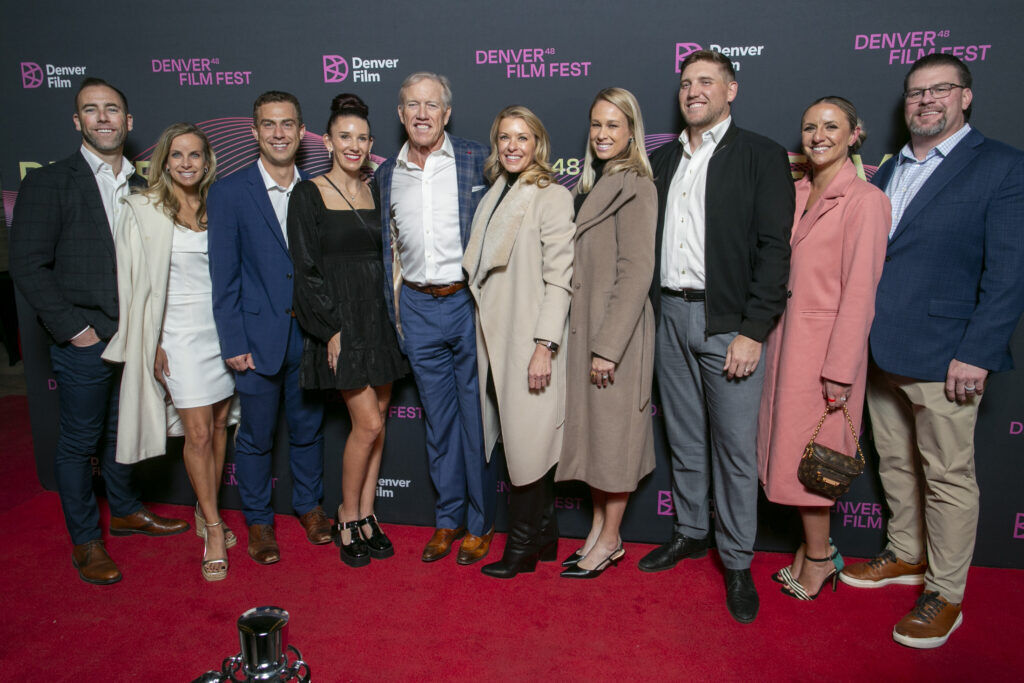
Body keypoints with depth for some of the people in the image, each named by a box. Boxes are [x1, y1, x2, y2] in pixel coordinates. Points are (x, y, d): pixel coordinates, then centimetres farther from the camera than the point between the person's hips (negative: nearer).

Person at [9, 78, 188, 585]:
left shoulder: (141, 189, 9)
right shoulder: (48, 182, -6)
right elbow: (28, 266, -10)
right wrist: (73, 328, -13)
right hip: (84, 341, -4)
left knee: (121, 430, 19)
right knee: (79, 442, 7)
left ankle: (124, 511, 38)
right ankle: (85, 540, 23)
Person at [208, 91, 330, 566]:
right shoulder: (229, 192, -3)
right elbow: (224, 275, -5)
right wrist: (233, 343, -9)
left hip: (309, 333, 3)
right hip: (259, 336, -2)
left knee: (308, 428, 16)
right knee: (255, 436, 10)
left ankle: (309, 505, 36)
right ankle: (258, 521, 29)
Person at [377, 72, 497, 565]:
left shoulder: (477, 161, -1)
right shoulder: (387, 175, 10)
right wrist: (394, 313, 14)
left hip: (470, 303, -3)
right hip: (419, 308, 3)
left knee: (477, 417, 4)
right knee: (438, 420, 12)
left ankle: (480, 522, 21)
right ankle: (448, 518, 27)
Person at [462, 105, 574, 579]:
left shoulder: (553, 197, -8)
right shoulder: (494, 196, 15)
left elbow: (559, 278, -14)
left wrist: (544, 346, -19)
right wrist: (481, 339, 13)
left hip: (528, 343, -7)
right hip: (495, 339, 7)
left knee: (527, 442, 1)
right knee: (514, 439, 12)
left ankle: (523, 547, 17)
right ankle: (544, 535, 28)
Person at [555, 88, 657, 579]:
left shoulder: (635, 186, -12)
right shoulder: (592, 183, 14)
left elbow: (635, 274, -18)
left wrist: (608, 345, -19)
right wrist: (586, 336, 11)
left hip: (616, 333, -9)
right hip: (585, 326, 9)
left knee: (613, 433, 3)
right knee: (592, 430, 15)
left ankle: (610, 542, 20)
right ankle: (598, 529, 29)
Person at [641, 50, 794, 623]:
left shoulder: (761, 156, -2)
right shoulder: (662, 161, 14)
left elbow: (774, 249, -9)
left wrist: (752, 331, -15)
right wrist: (654, 311, 3)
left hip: (729, 323, -5)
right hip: (671, 317, 5)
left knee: (736, 448, 1)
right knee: (685, 439, 15)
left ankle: (738, 562, 17)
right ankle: (691, 533, 33)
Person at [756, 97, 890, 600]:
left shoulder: (864, 200, -12)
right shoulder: (795, 193, 9)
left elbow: (860, 290, -15)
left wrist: (840, 370, -16)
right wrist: (770, 336, 6)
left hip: (824, 343, -6)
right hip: (784, 337, 7)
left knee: (808, 453, 3)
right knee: (791, 448, 13)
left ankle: (818, 558, 23)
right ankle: (815, 546, 30)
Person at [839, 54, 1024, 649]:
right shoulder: (888, 171, 15)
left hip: (943, 356, -6)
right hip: (881, 352, 6)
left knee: (948, 477, 4)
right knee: (896, 465, 18)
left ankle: (946, 596, 20)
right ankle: (906, 557, 37)